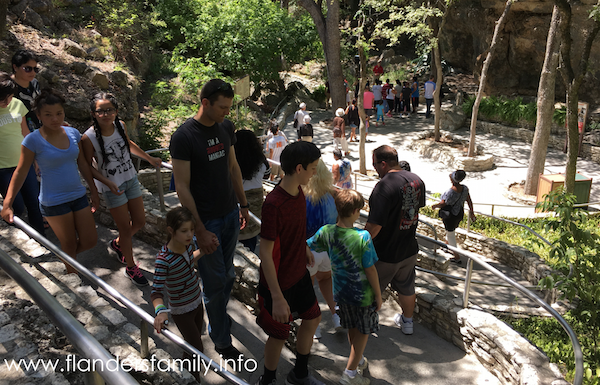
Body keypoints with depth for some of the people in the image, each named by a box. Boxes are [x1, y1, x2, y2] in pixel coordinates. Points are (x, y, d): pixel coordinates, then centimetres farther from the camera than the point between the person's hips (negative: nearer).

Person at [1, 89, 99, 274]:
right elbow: (21, 172, -9)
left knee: (90, 241, 8)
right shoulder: (33, 140, -13)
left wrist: (94, 191, 13)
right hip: (54, 202, -4)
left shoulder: (73, 133, 0)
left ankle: (69, 257, 39)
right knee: (69, 244, 8)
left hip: (78, 196, 5)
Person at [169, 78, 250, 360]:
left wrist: (243, 204, 15)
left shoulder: (226, 126, 2)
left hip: (230, 213, 6)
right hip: (206, 220, -6)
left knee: (228, 274, 15)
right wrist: (200, 231, -18)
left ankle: (219, 314, 41)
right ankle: (222, 341, 22)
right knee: (215, 281, 5)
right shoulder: (184, 136, -18)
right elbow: (182, 187, -17)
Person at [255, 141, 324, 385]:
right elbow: (265, 253, -28)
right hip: (279, 282, -8)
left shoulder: (298, 193, -5)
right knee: (280, 335, 10)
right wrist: (277, 298, -26)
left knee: (313, 318, 21)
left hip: (299, 273, 9)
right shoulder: (273, 204, -31)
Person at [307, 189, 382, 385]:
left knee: (352, 328, 26)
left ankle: (358, 361, 46)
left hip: (341, 292, 5)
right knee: (363, 332, 16)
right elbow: (370, 270, -19)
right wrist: (378, 295, -7)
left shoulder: (327, 232, -14)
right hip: (363, 294, -5)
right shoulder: (363, 236, -25)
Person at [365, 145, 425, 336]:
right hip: (409, 249, 7)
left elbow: (374, 225, -29)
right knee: (407, 287, 25)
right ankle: (407, 322, 44)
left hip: (385, 253, -7)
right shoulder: (417, 181, -3)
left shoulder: (383, 186, -28)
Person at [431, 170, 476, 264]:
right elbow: (469, 201, 0)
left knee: (451, 235, 10)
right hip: (459, 214, 7)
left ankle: (457, 258, 19)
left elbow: (442, 204, -19)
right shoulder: (465, 188, -12)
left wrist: (434, 206, 2)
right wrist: (471, 212, 13)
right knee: (450, 231, 31)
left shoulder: (450, 192, -32)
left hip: (450, 216, -7)